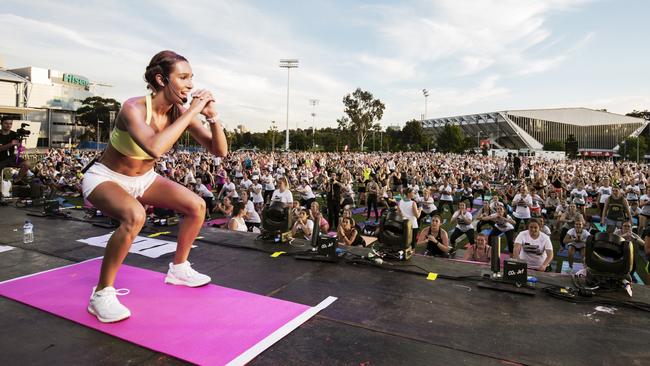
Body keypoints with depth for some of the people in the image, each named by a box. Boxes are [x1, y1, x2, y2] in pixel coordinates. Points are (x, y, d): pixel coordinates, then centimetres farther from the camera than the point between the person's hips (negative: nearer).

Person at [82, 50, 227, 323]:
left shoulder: (180, 113, -13)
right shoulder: (134, 108, -31)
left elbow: (220, 151, -12)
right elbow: (155, 148, -52)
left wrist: (212, 116, -28)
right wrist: (192, 112, -44)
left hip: (143, 178, 7)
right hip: (105, 177, -7)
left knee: (197, 205, -2)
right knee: (135, 216, -37)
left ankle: (178, 269, 19)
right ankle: (102, 293, -18)